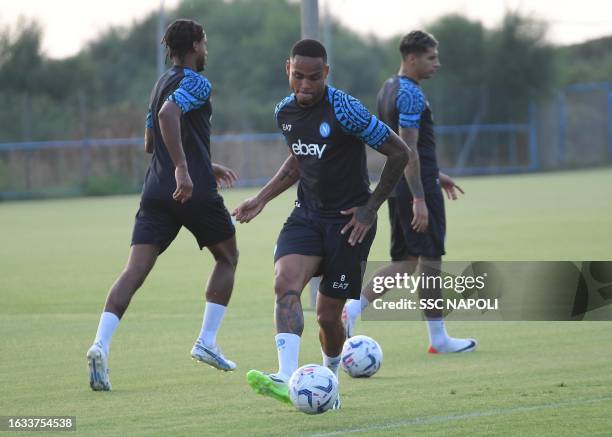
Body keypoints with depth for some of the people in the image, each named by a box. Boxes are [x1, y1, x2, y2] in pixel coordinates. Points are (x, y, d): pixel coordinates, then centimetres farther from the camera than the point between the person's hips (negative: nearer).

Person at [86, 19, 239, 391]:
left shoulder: (162, 84, 21)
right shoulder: (196, 83, -6)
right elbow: (167, 115, -26)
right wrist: (183, 169, -30)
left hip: (157, 191, 6)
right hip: (196, 193, -6)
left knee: (135, 270, -5)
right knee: (227, 257, 18)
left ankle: (101, 344, -26)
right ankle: (207, 342, 13)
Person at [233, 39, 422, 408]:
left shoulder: (344, 110, -18)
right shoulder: (285, 112, 4)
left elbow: (400, 153, -13)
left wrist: (371, 207, -10)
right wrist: (262, 199, 16)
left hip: (349, 221, -5)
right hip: (307, 215, 5)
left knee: (328, 315, -1)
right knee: (285, 282, -24)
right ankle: (287, 380, -34)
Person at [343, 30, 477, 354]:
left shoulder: (388, 89, 15)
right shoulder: (411, 95, -16)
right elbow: (408, 149, -22)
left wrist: (435, 174, 29)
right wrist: (419, 199, -24)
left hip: (397, 189, 9)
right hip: (418, 186, -9)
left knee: (404, 262, 12)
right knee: (431, 260, 0)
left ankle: (353, 308, -4)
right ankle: (438, 339, 7)